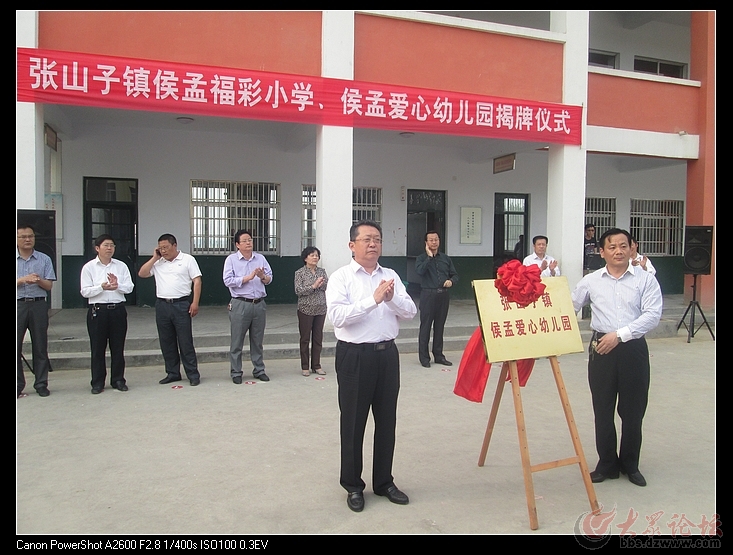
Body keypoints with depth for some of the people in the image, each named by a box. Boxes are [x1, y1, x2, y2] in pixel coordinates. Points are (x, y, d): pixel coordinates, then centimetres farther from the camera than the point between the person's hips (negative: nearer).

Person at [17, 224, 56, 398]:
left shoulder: (44, 259, 7)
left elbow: (49, 286, 3)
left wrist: (38, 280, -16)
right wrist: (23, 280, -16)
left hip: (38, 305, 1)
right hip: (18, 305, 0)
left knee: (40, 346, 5)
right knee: (16, 346, 0)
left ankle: (41, 384, 13)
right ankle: (18, 384, 10)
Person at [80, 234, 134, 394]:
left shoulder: (121, 266, 7)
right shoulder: (89, 267, 2)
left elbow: (129, 287, 3)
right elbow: (85, 291, -3)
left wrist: (117, 285, -16)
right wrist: (102, 287, -17)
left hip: (118, 309, 2)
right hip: (97, 310, -2)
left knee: (118, 347, 7)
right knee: (97, 348, 4)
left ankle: (118, 380, 18)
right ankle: (97, 382, 14)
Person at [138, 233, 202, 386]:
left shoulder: (188, 260, 1)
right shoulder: (157, 263, 13)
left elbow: (197, 281, -4)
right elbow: (142, 274, 5)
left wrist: (195, 303, -11)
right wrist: (154, 258, 2)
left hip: (181, 305, -5)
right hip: (162, 305, 5)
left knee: (186, 342, -3)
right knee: (166, 342, 10)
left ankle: (193, 375, 4)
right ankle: (172, 373, 21)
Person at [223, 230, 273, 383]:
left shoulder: (260, 258, 9)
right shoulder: (231, 259, -1)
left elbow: (269, 279, 6)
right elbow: (228, 280, -12)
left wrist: (263, 276, -16)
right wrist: (248, 277, -15)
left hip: (259, 304, 4)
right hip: (240, 304, -3)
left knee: (257, 340, 12)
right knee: (237, 341, 2)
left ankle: (259, 370, 22)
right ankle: (236, 372, 12)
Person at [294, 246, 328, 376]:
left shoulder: (322, 271, 9)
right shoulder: (300, 273, -3)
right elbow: (298, 290, -12)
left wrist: (321, 284, -17)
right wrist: (314, 286, -18)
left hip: (321, 310, 4)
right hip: (306, 310, -4)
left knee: (318, 338, 8)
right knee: (305, 338, 4)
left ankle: (316, 365, 17)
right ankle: (305, 367, 12)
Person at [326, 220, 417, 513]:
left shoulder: (391, 276, 9)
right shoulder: (341, 277, -5)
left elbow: (411, 311, 3)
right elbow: (337, 316, -19)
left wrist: (392, 299, -16)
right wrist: (373, 299, -24)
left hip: (387, 353, 5)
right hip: (355, 355, -4)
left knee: (387, 421, 14)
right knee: (353, 423, 7)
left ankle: (384, 482, 31)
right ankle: (353, 486, 25)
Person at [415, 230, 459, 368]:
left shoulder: (445, 258, 14)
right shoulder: (422, 258, 2)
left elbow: (455, 275, 16)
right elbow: (420, 271, -19)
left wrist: (451, 281, -5)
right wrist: (429, 256, -15)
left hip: (443, 295, 4)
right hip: (428, 295, -4)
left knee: (440, 327, 11)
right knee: (425, 327, -1)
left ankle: (438, 355, 21)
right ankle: (424, 357, 7)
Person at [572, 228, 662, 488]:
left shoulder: (646, 279, 0)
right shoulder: (591, 281, 5)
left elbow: (652, 315, -10)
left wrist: (619, 335, -17)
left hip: (633, 349, -1)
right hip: (601, 349, 1)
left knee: (633, 411, 8)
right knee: (603, 410, 7)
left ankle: (630, 465, 27)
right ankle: (607, 464, 23)